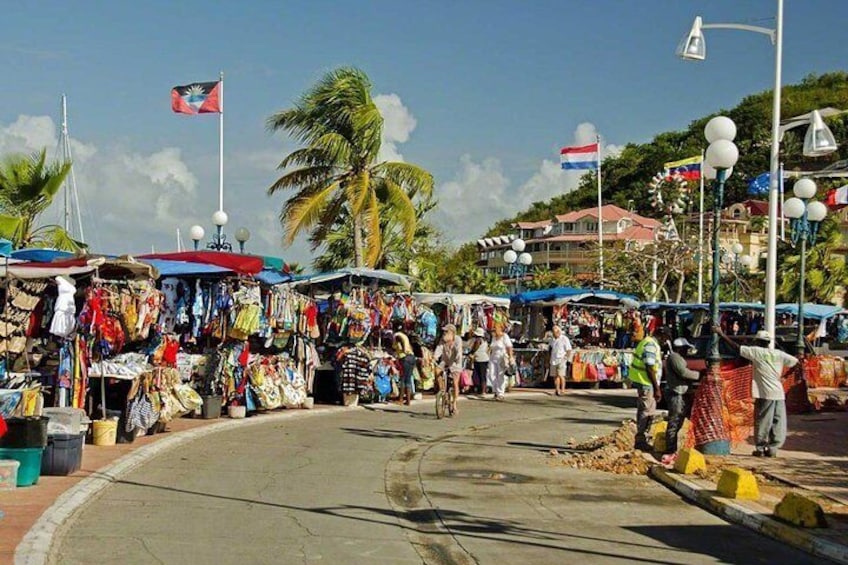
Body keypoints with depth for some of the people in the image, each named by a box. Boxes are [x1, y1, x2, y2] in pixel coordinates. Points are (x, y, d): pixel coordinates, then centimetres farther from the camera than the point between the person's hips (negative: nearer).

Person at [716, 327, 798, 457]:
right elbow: (796, 362, 10)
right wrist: (785, 376, 19)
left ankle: (760, 448, 7)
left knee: (762, 422, 3)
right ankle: (772, 448, 7)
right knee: (778, 422, 7)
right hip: (779, 394, 4)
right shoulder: (779, 354, 8)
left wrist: (721, 334, 4)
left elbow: (736, 347, -2)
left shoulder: (756, 352, -3)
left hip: (765, 394, -4)